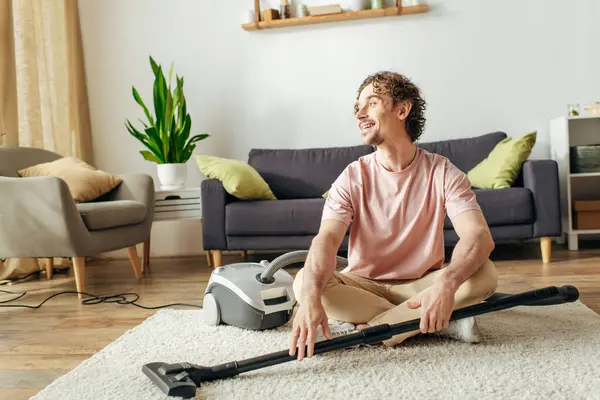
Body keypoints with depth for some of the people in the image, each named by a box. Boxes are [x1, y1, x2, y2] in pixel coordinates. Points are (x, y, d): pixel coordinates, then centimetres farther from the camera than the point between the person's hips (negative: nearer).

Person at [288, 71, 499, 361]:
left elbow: (479, 236, -24)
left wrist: (446, 283, -46)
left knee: (485, 273, -27)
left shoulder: (443, 173, -10)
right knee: (304, 281, -28)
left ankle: (362, 330, -25)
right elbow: (327, 238, -24)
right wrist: (311, 294, -45)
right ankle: (442, 323, -21)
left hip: (422, 286, -1)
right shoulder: (352, 178, -8)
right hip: (364, 286, 1)